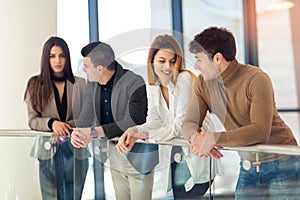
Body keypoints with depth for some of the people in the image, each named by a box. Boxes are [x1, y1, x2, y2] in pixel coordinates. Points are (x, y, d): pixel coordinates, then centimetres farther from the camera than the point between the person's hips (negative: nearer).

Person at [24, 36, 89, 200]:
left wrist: (68, 125, -15)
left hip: (76, 148, 1)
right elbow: (32, 120, 0)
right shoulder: (36, 85, 2)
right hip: (49, 149, -1)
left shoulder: (80, 84, 4)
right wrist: (51, 123, -19)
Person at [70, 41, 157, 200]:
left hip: (138, 155, -7)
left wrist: (95, 132, -31)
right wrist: (77, 132, -25)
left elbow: (133, 121, -28)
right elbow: (87, 113, -2)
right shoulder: (93, 83, 1)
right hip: (114, 153, 7)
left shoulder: (135, 84, -23)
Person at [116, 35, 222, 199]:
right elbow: (155, 121, -4)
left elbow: (181, 125, -19)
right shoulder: (152, 87, 4)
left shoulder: (185, 79, -15)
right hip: (172, 157, 5)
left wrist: (144, 135, -29)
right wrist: (134, 131, -25)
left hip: (195, 159, -5)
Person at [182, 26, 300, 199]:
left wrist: (213, 138, -35)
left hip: (281, 164, -5)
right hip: (248, 166, 5)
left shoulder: (256, 79, -21)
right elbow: (189, 123, -4)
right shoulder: (203, 83, -2)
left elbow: (261, 131, -29)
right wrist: (195, 137, -28)